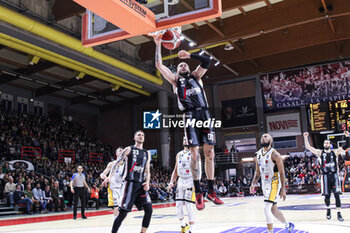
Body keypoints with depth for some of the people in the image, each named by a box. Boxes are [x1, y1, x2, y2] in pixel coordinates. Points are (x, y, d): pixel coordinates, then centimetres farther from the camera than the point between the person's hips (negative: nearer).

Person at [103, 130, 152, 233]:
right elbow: (117, 163, -3)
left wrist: (147, 182, 1)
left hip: (141, 185, 5)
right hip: (130, 184, -5)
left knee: (149, 210, -5)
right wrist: (110, 176, -16)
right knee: (123, 212, -8)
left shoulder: (147, 153, 16)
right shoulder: (129, 149, 3)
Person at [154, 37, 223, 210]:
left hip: (204, 114, 2)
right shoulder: (175, 80, 21)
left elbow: (207, 61, 14)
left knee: (209, 153, -1)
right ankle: (198, 193, -3)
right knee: (194, 154, -9)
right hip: (190, 116, -2)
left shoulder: (196, 76, 25)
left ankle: (211, 191, 7)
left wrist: (189, 55, 13)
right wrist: (158, 45, 14)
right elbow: (159, 65, 14)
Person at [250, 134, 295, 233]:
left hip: (274, 184, -7)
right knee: (273, 209, 17)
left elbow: (282, 172, -13)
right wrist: (253, 184, 4)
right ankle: (288, 225, 39)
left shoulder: (274, 154, -12)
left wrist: (283, 189, -16)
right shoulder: (258, 154, 8)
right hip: (264, 184, 7)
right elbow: (258, 172, 16)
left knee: (266, 208, -17)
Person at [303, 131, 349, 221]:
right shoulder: (320, 152, 6)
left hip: (334, 175, 0)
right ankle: (328, 210, 31)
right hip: (325, 176, 0)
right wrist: (305, 138, -7)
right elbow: (308, 147, 2)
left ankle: (339, 214, -1)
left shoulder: (335, 152, 7)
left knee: (337, 195, -6)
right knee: (327, 195, 5)